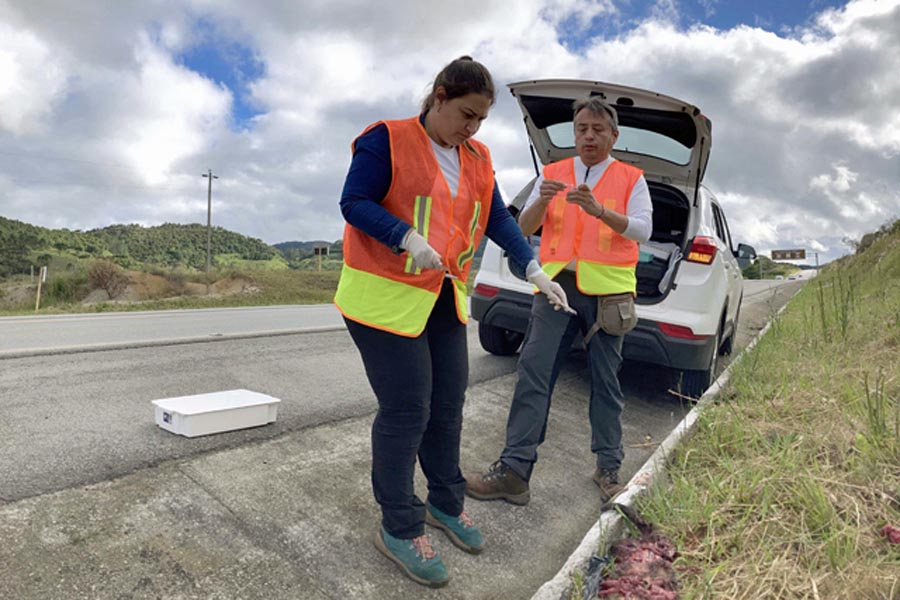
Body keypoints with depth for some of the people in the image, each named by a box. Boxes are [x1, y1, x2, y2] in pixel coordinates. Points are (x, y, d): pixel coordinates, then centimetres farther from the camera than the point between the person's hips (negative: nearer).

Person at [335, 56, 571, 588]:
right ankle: (399, 529, 13)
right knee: (406, 410, -5)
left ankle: (446, 503, 33)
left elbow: (498, 218, 9)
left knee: (448, 404, 12)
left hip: (445, 299, 7)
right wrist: (406, 237, -29)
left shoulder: (477, 159, 11)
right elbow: (355, 203, -13)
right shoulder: (388, 140, -8)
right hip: (386, 298, -7)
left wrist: (533, 268, -3)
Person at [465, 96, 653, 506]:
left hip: (607, 289, -1)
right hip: (557, 283, 2)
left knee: (605, 383, 6)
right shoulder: (552, 173, 14)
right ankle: (514, 470, -2)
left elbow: (643, 229, -5)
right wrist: (542, 200, -14)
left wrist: (599, 210, -21)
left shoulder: (631, 178, 9)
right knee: (533, 373, -6)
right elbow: (525, 227, 7)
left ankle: (608, 469, 19)